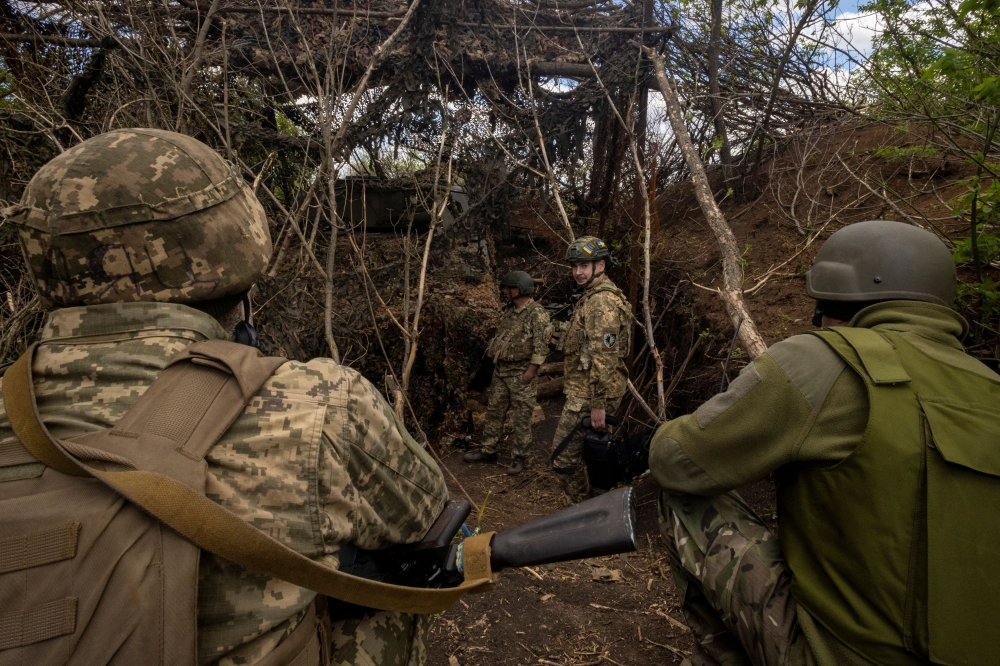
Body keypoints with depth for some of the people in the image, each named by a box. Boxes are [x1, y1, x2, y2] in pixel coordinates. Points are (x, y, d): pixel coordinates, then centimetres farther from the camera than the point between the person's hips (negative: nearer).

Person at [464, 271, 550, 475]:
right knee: (494, 411, 14)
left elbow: (541, 345, -18)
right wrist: (494, 356, 16)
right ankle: (487, 450, 25)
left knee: (521, 417, 0)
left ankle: (520, 457, 11)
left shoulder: (537, 313, -14)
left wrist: (531, 370, -20)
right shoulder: (508, 310, 11)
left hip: (521, 372, -8)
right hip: (500, 370, 8)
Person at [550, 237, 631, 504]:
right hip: (585, 391, 11)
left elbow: (604, 356, -23)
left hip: (588, 396, -11)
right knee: (588, 452, 18)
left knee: (564, 455, -5)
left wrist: (598, 403, -23)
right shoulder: (592, 297, 18)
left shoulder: (602, 301, -17)